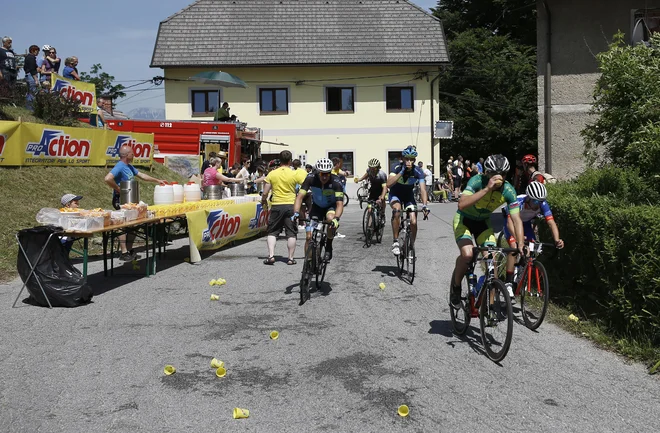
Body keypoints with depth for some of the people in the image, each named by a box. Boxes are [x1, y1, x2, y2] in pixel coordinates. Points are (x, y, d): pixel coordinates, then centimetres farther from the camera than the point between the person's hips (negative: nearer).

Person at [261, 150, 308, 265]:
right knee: (291, 233, 7)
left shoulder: (272, 174, 1)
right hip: (291, 205, -1)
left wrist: (263, 201, 20)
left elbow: (265, 193, 1)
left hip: (276, 205, 1)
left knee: (272, 232, 11)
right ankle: (291, 258, 10)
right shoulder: (295, 173, -4)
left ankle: (271, 255, 2)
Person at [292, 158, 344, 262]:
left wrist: (336, 218, -51)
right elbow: (300, 197, -25)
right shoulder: (311, 179, -24)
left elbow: (340, 204, -33)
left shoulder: (336, 182, -29)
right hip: (316, 207, 2)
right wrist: (296, 213, -41)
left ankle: (328, 249, -13)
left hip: (331, 207, -2)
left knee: (331, 218, -36)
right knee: (309, 237, -10)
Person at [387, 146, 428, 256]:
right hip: (395, 194, -2)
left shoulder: (417, 171, -22)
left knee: (413, 222, -12)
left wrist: (424, 205, -46)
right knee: (397, 210, -35)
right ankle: (395, 242, -25)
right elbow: (388, 184, -38)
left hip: (409, 196, 2)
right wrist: (401, 172, -43)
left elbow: (423, 189, -31)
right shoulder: (397, 168, -24)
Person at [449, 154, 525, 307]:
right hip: (464, 219, -4)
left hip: (483, 222, 4)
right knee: (467, 254, -28)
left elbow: (516, 219, -19)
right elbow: (462, 204, -45)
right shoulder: (477, 181, -30)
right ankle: (455, 286, 0)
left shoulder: (508, 191, -19)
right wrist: (487, 189, -52)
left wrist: (520, 244, -32)